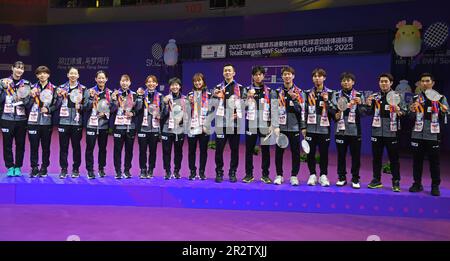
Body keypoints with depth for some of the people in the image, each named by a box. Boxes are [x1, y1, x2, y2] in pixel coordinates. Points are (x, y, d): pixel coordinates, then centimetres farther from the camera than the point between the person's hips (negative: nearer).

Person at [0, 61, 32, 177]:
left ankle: (18, 167, 14)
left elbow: (29, 101, 5)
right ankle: (10, 167, 11)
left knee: (20, 144, 4)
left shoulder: (27, 84, 8)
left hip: (21, 118, 1)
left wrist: (23, 98, -16)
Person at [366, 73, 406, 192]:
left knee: (394, 158, 3)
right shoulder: (375, 96, 9)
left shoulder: (397, 97, 0)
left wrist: (398, 110, -22)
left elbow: (404, 112, -1)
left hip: (391, 132, -3)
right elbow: (370, 113, 13)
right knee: (376, 157, 10)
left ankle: (396, 182, 12)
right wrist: (368, 105, -5)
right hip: (377, 131, 3)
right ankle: (376, 180, 21)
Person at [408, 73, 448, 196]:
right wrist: (412, 111, -10)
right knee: (417, 160, 8)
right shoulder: (415, 98, 9)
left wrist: (444, 112, -17)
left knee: (435, 161, 3)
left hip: (434, 135, -2)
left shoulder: (440, 98, 4)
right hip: (417, 135, 2)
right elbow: (411, 118, 10)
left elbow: (444, 119, 4)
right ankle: (417, 184, 20)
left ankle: (435, 186, 13)